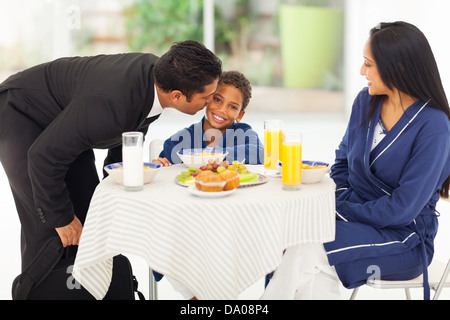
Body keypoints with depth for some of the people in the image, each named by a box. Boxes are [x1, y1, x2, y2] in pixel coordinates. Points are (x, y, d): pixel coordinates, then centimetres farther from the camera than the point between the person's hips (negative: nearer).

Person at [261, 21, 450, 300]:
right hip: (355, 217, 5)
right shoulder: (365, 102, 5)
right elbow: (343, 161, 17)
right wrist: (340, 203, -1)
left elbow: (402, 208, -17)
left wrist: (346, 212, -12)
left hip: (404, 237, -5)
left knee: (308, 251, -29)